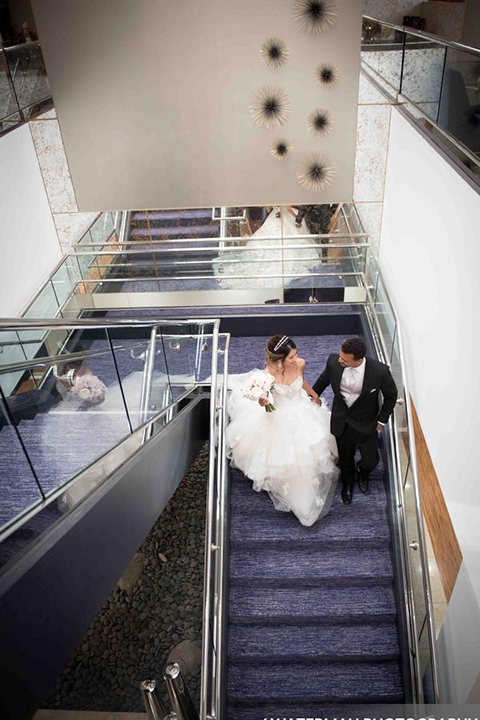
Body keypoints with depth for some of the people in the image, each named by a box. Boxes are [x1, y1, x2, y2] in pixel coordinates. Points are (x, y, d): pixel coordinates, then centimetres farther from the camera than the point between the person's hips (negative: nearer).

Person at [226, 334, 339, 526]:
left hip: (302, 414, 4)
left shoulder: (300, 364, -21)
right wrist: (263, 402, -41)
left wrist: (314, 394, 16)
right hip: (280, 420, -4)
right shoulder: (267, 375, -33)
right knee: (283, 460, 17)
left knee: (308, 455, 25)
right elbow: (264, 402, -18)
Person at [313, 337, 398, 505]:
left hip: (366, 422, -2)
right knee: (345, 457, 21)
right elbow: (324, 379, 1)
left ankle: (362, 471, 50)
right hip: (341, 420, 2)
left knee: (371, 461, 11)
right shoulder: (333, 361, -24)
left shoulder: (380, 371, -31)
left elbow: (391, 395, -9)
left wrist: (382, 420, -2)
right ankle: (348, 483, 54)